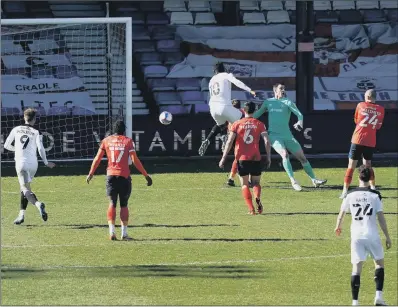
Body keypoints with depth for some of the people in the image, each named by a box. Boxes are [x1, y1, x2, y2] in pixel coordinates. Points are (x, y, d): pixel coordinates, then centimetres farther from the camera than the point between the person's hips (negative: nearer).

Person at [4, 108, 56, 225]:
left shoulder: (16, 130, 9)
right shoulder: (36, 132, 3)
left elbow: (6, 145, 15)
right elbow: (41, 149, -7)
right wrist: (46, 162, 6)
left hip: (21, 162, -2)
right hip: (33, 163, 2)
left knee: (25, 188, -11)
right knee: (24, 187, 17)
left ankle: (38, 204, -39)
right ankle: (21, 214, 14)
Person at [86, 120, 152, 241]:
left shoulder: (106, 141, 6)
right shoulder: (128, 141, 0)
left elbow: (97, 158, 6)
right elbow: (135, 160, -6)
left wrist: (91, 174, 16)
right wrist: (146, 175, -2)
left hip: (111, 175, 1)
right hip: (124, 176, -1)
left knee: (112, 203, 5)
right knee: (124, 205, 7)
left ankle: (112, 231, -10)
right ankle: (124, 234, 5)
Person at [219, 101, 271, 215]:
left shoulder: (237, 124, 3)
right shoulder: (259, 124, 4)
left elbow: (229, 142, -3)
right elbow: (267, 142, -4)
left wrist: (223, 158, 0)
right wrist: (268, 158, 3)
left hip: (242, 158, -1)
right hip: (256, 158, 1)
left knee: (244, 184, 8)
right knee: (256, 182, 13)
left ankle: (251, 209, -6)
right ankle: (257, 197, -20)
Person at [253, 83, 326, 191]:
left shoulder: (287, 102, 2)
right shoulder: (268, 102, 10)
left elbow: (299, 114, -13)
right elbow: (257, 114, 22)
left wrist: (300, 122, -34)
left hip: (287, 136, 1)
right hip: (274, 135, -1)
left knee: (302, 157, 2)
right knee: (285, 154, -25)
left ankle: (314, 180, 15)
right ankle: (293, 181, -25)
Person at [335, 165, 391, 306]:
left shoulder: (350, 195, 3)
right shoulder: (375, 195, -4)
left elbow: (341, 214, 12)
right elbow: (381, 218, -5)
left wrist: (338, 227, 33)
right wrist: (387, 237, 3)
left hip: (356, 236, 1)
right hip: (372, 235, -1)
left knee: (357, 267, 0)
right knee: (379, 263, 16)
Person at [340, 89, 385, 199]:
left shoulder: (361, 105, -2)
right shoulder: (380, 110, 2)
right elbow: (378, 126, 11)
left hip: (358, 140, -3)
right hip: (371, 142, 3)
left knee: (351, 165, 0)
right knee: (368, 165, 21)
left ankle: (345, 190, -5)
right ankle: (373, 188, 18)